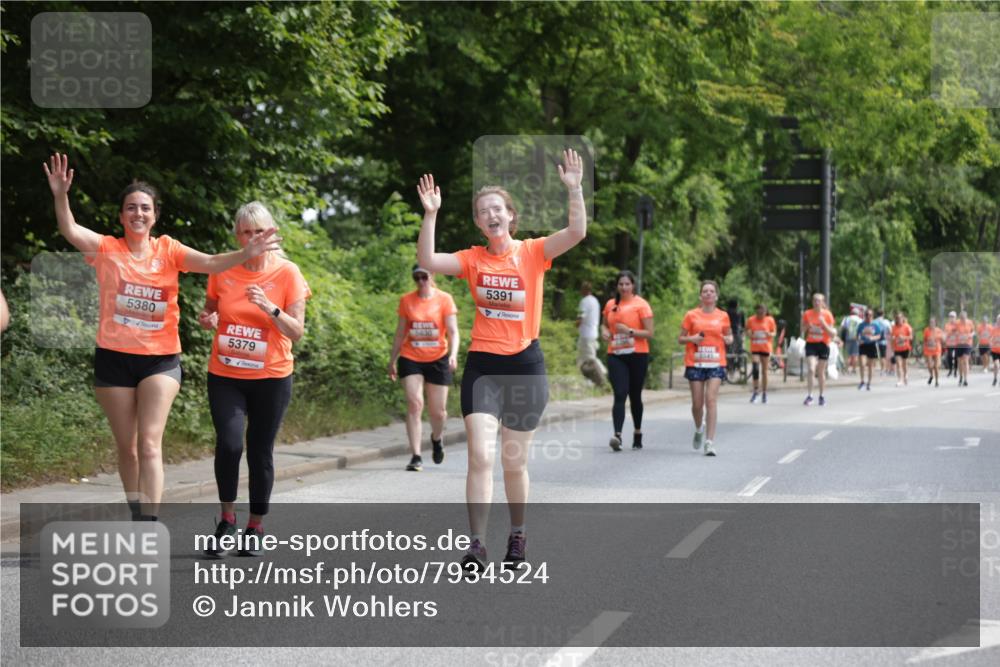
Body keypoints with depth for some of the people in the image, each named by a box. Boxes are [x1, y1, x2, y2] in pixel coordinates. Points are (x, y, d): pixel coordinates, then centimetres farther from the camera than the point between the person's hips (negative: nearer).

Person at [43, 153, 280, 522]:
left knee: (150, 443, -11)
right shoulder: (107, 249, 0)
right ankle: (138, 518, 25)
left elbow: (208, 263, -9)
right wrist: (60, 196, -33)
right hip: (114, 358, 1)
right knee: (127, 447, 10)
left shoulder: (168, 250, 3)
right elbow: (70, 231, -16)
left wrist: (245, 254, -27)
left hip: (160, 358, 0)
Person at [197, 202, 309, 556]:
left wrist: (269, 307, -22)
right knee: (228, 443, -18)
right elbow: (209, 312, 17)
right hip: (225, 375, 1)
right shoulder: (222, 271, 1)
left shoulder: (288, 273, -5)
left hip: (271, 377, -1)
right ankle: (227, 518, 3)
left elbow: (297, 332, -6)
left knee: (260, 451, 5)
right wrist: (207, 319, -7)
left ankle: (255, 526, 22)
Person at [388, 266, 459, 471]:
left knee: (438, 411, 4)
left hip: (437, 360, -1)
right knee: (414, 404, -15)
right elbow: (400, 333, 11)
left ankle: (436, 439, 39)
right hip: (411, 359, 1)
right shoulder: (406, 300, 4)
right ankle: (416, 457, -14)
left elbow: (453, 331, -7)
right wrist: (392, 360, 12)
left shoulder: (444, 299, -2)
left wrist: (453, 354, -24)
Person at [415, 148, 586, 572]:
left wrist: (574, 189, -22)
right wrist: (430, 214, -16)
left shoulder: (533, 252, 0)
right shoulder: (472, 259, 4)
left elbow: (577, 232, -14)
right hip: (482, 366, 1)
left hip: (525, 365, -1)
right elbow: (427, 261, -10)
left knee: (515, 462, 9)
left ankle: (517, 535, 29)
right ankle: (476, 545, -12)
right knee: (480, 457, -11)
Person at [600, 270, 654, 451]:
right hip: (616, 355, 2)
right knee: (620, 395, -12)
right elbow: (605, 324, 26)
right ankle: (617, 435, -24)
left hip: (637, 355, -2)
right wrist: (604, 331, 4)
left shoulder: (641, 304, -4)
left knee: (635, 396, 9)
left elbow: (649, 333, -7)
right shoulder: (611, 304, 9)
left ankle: (637, 433, 26)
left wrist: (630, 331, -19)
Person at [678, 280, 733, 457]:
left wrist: (729, 339, -3)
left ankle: (709, 442, -14)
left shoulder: (723, 316, 7)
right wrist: (691, 338, -13)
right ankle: (699, 429, 35)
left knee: (711, 399, -14)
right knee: (697, 403, 2)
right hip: (695, 363, 0)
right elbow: (680, 339, 8)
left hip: (716, 364, 0)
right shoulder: (691, 315, 3)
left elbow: (729, 336, 20)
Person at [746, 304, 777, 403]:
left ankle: (764, 393, 18)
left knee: (764, 371, 7)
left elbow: (774, 332, 7)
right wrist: (749, 334, -13)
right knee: (755, 368, -17)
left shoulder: (770, 320, 0)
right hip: (755, 348, -1)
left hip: (766, 348, 1)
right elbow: (748, 331, 11)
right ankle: (755, 391, -6)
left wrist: (770, 334, -16)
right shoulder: (751, 320, -1)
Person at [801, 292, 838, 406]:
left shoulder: (827, 315, -4)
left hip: (823, 345, 0)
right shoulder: (807, 314, 0)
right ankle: (809, 395, -12)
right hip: (811, 344, 0)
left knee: (821, 372, 8)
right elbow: (803, 331, 10)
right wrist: (807, 327, -12)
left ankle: (822, 396, 21)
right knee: (811, 369, -17)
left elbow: (832, 334, -5)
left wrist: (823, 323, -18)